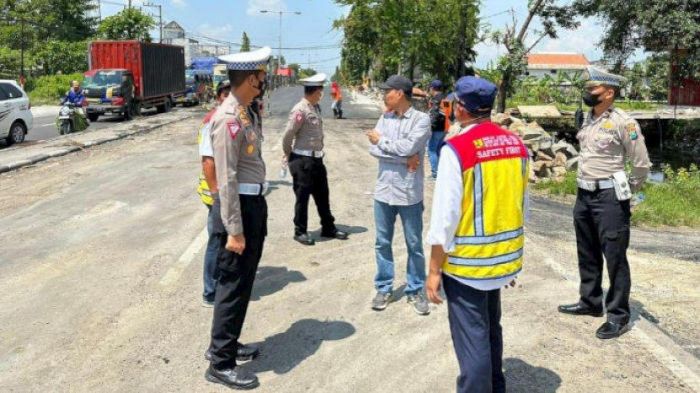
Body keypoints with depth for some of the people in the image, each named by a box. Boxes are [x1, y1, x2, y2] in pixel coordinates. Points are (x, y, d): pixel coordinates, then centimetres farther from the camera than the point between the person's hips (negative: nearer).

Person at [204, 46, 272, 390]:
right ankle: (221, 363, 14)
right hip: (240, 205, -10)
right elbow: (226, 178, -23)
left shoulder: (246, 112, 11)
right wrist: (233, 230, -22)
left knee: (244, 281, 19)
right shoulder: (229, 118, -20)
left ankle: (226, 343, 36)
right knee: (233, 285, 0)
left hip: (254, 202, 10)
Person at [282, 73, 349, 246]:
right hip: (302, 161, -8)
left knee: (322, 195, 16)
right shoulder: (300, 110, -18)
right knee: (302, 197, 4)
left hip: (317, 159, 8)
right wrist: (289, 155, 1)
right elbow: (288, 136, -15)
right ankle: (300, 231, 19)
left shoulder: (316, 108, 8)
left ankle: (328, 228, 29)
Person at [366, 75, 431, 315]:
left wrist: (381, 140, -8)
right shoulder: (385, 118, 5)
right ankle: (384, 288, 27)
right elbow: (373, 149, -7)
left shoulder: (421, 119, -8)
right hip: (384, 191, 4)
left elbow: (408, 147, -22)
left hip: (409, 193, -4)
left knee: (414, 245, 9)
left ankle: (415, 290, 24)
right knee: (382, 243, 12)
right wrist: (404, 157, -16)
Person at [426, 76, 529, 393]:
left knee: (472, 338, 7)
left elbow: (445, 216, -17)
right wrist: (512, 253, 19)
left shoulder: (456, 149, -18)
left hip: (467, 262, -7)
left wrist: (434, 269, -8)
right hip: (503, 257, 7)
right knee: (491, 329, 25)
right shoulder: (515, 144, 0)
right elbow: (520, 206, 8)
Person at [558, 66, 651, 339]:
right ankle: (590, 302, 33)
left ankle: (618, 317, 10)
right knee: (587, 254, 18)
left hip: (609, 197, -8)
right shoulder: (588, 120, 9)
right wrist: (585, 184, 17)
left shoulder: (623, 122, -14)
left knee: (614, 257, 0)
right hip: (584, 195, 8)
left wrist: (627, 192, 2)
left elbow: (642, 163, -9)